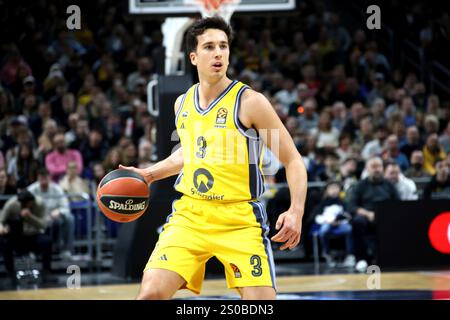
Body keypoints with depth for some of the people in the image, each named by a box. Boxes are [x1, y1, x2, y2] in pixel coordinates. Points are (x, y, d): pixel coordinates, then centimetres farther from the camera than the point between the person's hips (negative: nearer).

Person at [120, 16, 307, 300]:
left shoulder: (249, 101, -10)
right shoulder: (183, 103, 8)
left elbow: (293, 161, -8)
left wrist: (296, 211, -22)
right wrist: (150, 174, 16)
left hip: (239, 221, -4)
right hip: (189, 215, 4)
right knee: (150, 293, -11)